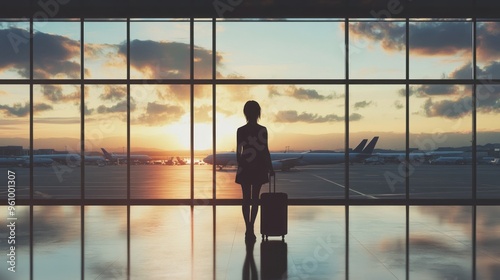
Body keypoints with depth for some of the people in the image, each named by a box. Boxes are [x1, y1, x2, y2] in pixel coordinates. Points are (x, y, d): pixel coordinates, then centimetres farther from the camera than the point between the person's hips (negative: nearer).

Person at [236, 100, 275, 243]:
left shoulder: (240, 131, -2)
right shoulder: (262, 130, -7)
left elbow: (238, 152, 0)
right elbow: (265, 151, -6)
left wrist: (240, 166, 12)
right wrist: (270, 168, 3)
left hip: (245, 169, 1)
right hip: (259, 168, -1)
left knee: (246, 199, 6)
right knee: (255, 199, 7)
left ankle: (249, 229, 1)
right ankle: (250, 229, 1)